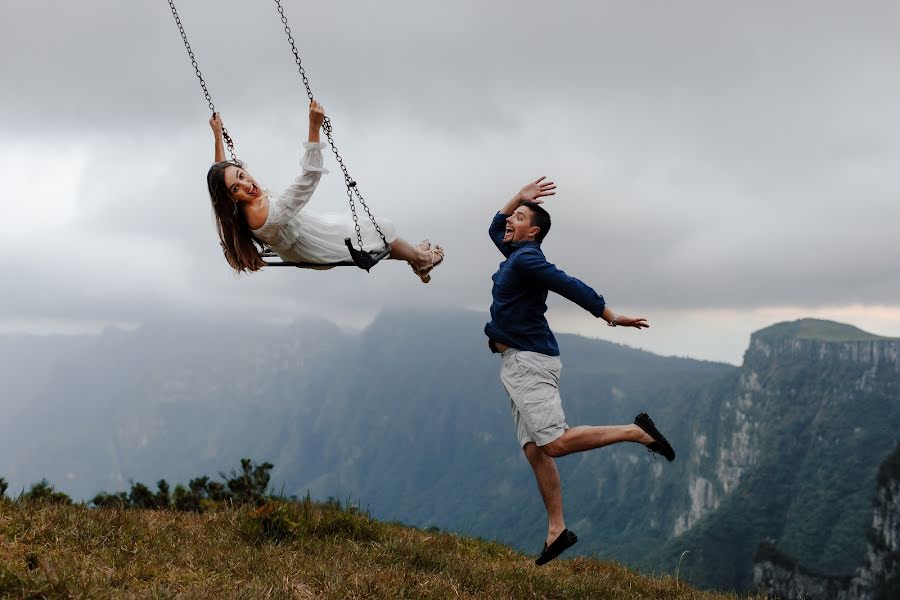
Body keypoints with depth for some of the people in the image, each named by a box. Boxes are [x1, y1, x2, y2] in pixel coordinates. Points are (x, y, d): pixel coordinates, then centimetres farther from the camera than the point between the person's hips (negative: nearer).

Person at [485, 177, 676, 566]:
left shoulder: (527, 258, -10)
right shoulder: (516, 255, 18)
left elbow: (571, 287, -17)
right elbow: (494, 228, 36)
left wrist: (611, 317, -21)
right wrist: (520, 197, 29)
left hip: (529, 361, -10)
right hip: (518, 363, 10)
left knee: (555, 443, -18)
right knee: (535, 452, 5)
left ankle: (635, 432, -9)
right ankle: (557, 531, 6)